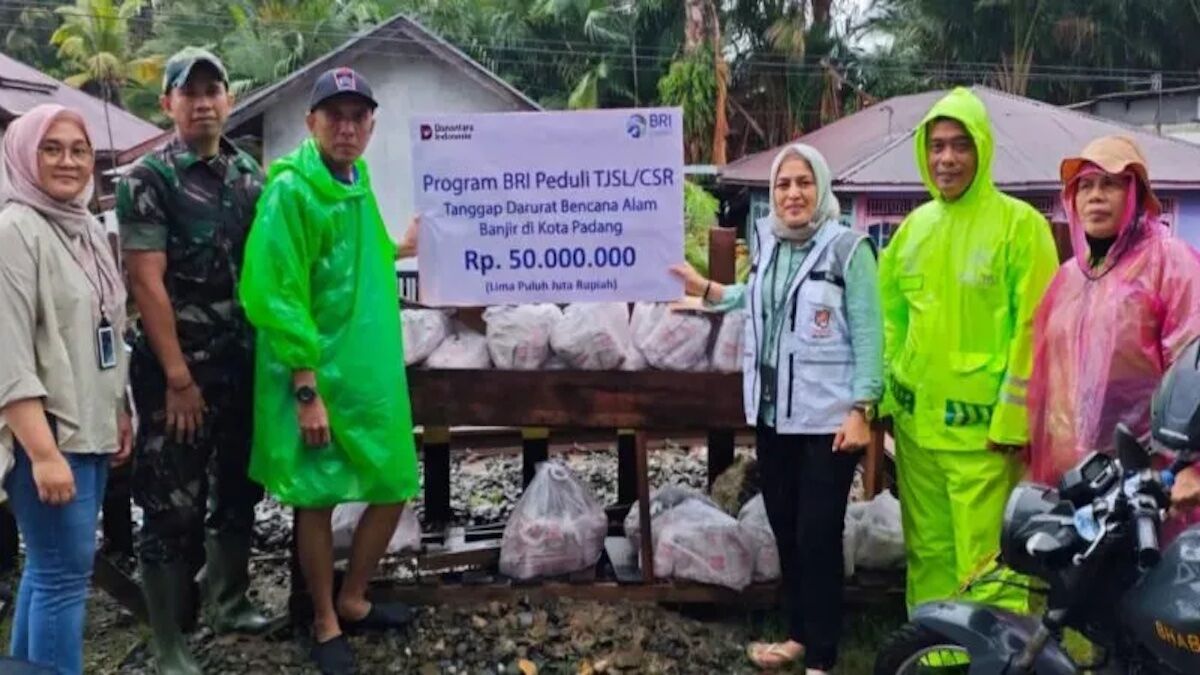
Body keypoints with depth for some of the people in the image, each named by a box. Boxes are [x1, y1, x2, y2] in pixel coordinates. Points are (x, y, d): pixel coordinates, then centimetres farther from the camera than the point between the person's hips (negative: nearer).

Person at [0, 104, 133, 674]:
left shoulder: (89, 228, 13)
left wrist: (119, 414, 18)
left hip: (91, 430, 8)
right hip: (47, 435, -8)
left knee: (47, 567, 14)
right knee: (64, 575, -5)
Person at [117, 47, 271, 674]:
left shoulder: (249, 173, 9)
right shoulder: (147, 180, -8)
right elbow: (146, 282, -13)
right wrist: (178, 376, -16)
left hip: (244, 362, 6)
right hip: (178, 367, -6)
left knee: (238, 487, 16)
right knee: (173, 504, 0)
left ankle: (227, 603, 35)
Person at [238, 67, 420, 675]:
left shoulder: (357, 183, 10)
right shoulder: (291, 190, -15)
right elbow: (276, 298, -19)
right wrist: (307, 390, -20)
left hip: (372, 373, 8)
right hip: (318, 376, -8)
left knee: (392, 489, 12)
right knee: (317, 500, 5)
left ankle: (352, 601, 33)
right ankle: (325, 625, 24)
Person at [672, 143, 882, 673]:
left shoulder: (848, 247, -11)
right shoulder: (767, 244, 8)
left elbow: (868, 334, -12)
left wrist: (861, 410, -17)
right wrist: (703, 288, 22)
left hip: (827, 418, -6)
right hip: (773, 415, 6)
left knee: (818, 536, -1)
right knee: (784, 529, 15)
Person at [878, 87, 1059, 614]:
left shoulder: (1019, 224, -7)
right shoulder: (914, 226, 10)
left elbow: (1032, 328, -10)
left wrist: (1013, 419, -12)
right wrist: (887, 394, 11)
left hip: (982, 423, -6)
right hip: (915, 420, 6)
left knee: (985, 561, -3)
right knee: (927, 552, 16)